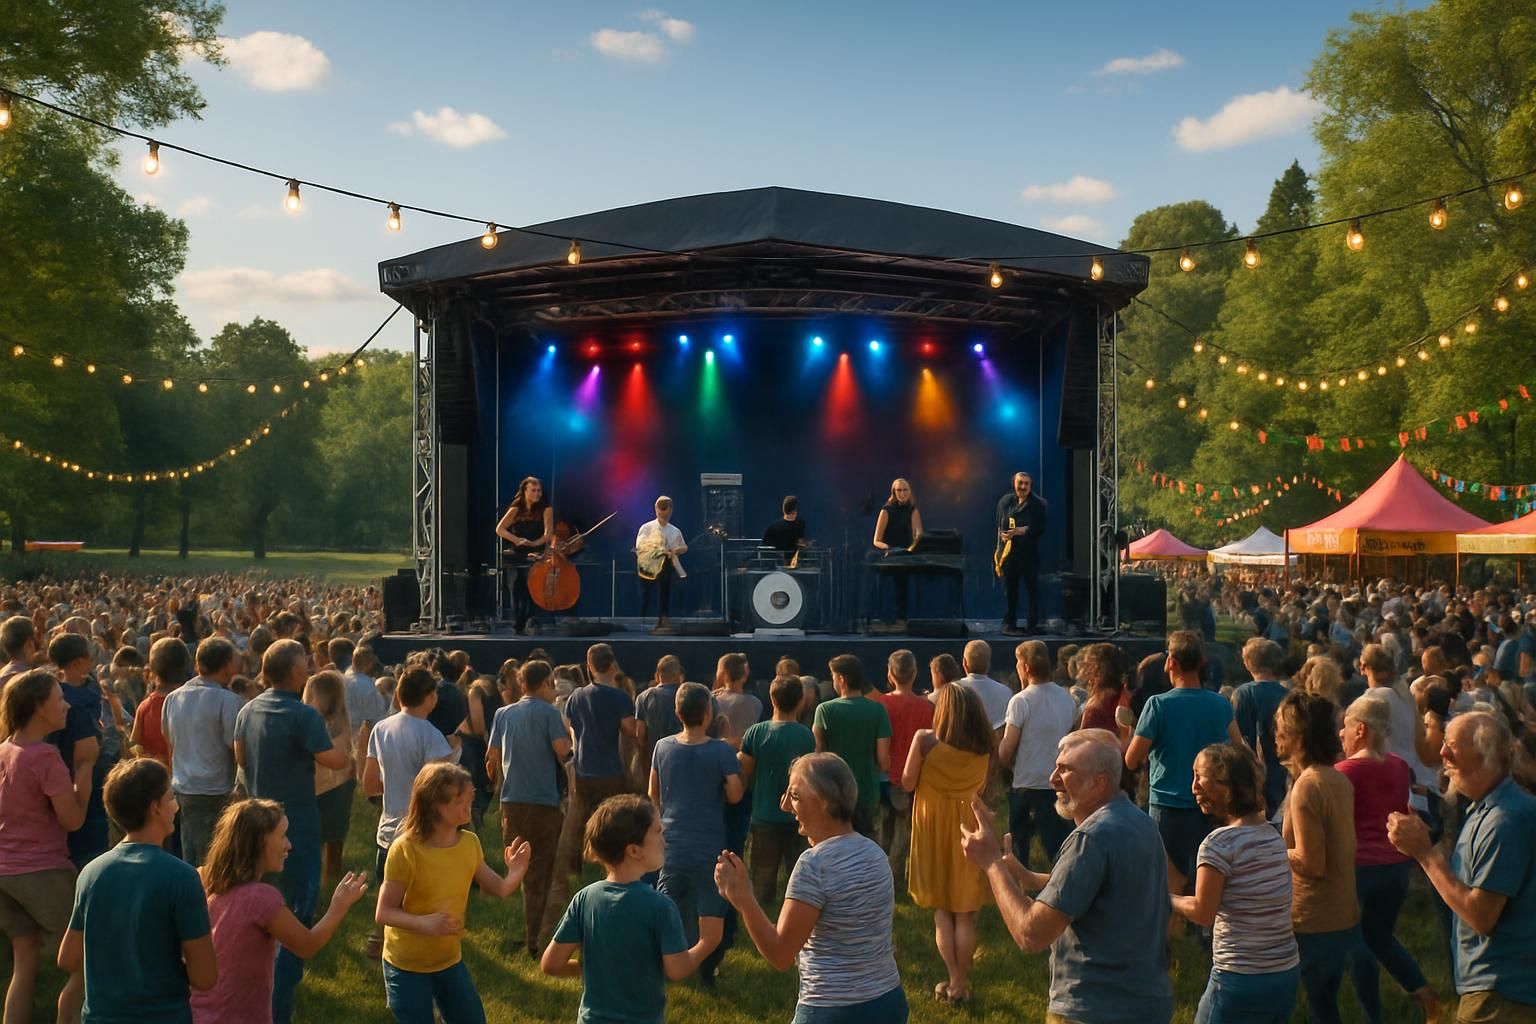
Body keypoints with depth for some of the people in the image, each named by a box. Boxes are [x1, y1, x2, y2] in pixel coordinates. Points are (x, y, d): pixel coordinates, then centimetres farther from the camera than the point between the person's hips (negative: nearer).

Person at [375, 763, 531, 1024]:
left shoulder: (470, 843, -6)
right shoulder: (405, 850, -23)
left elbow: (499, 890, 2)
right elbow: (384, 913, -20)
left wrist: (515, 873, -21)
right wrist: (423, 923, -37)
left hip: (450, 960, 5)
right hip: (406, 965, -5)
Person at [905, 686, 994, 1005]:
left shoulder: (925, 740, -13)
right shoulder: (982, 747, -4)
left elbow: (907, 782, -5)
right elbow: (981, 788, 8)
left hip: (933, 826, -1)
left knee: (942, 911, 13)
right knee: (964, 914, 9)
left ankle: (954, 981, 9)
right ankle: (961, 985, 13)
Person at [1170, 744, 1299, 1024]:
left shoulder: (1219, 842, -15)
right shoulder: (1273, 834, 7)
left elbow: (1202, 913, -13)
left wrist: (1166, 899, 2)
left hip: (1241, 980, -7)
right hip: (1287, 972, 7)